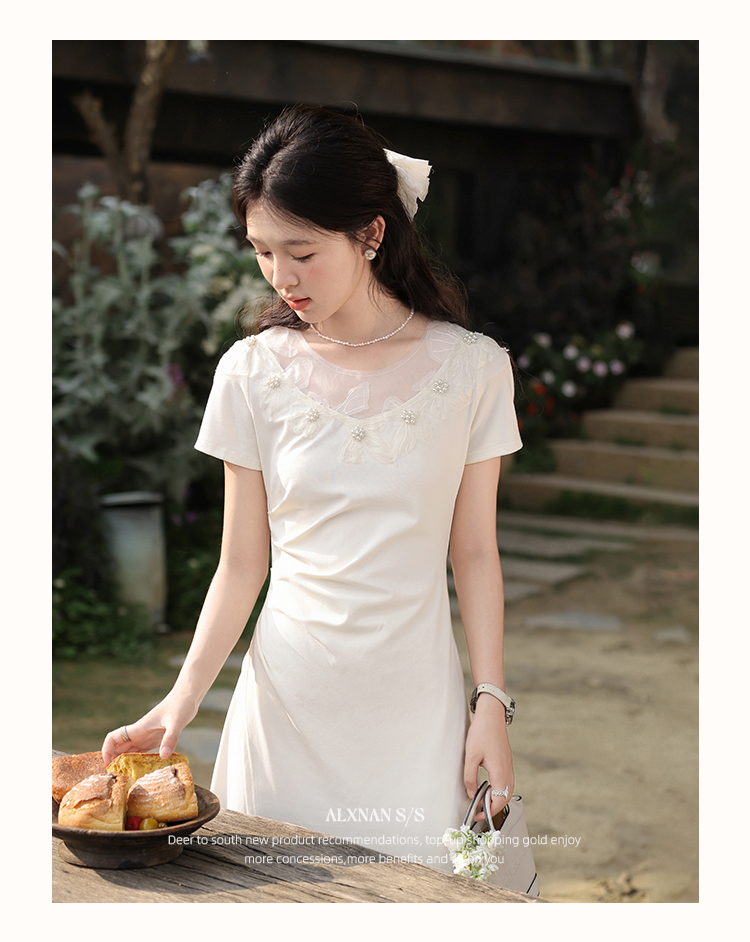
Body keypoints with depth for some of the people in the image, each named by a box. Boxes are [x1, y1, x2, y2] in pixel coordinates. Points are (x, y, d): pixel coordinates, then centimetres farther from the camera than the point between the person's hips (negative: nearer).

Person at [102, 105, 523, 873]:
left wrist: (493, 703, -1)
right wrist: (182, 700, -11)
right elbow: (242, 563, 0)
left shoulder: (471, 367, -4)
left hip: (415, 701, 0)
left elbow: (474, 552, 2)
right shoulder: (253, 371, -2)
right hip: (288, 698, 1)